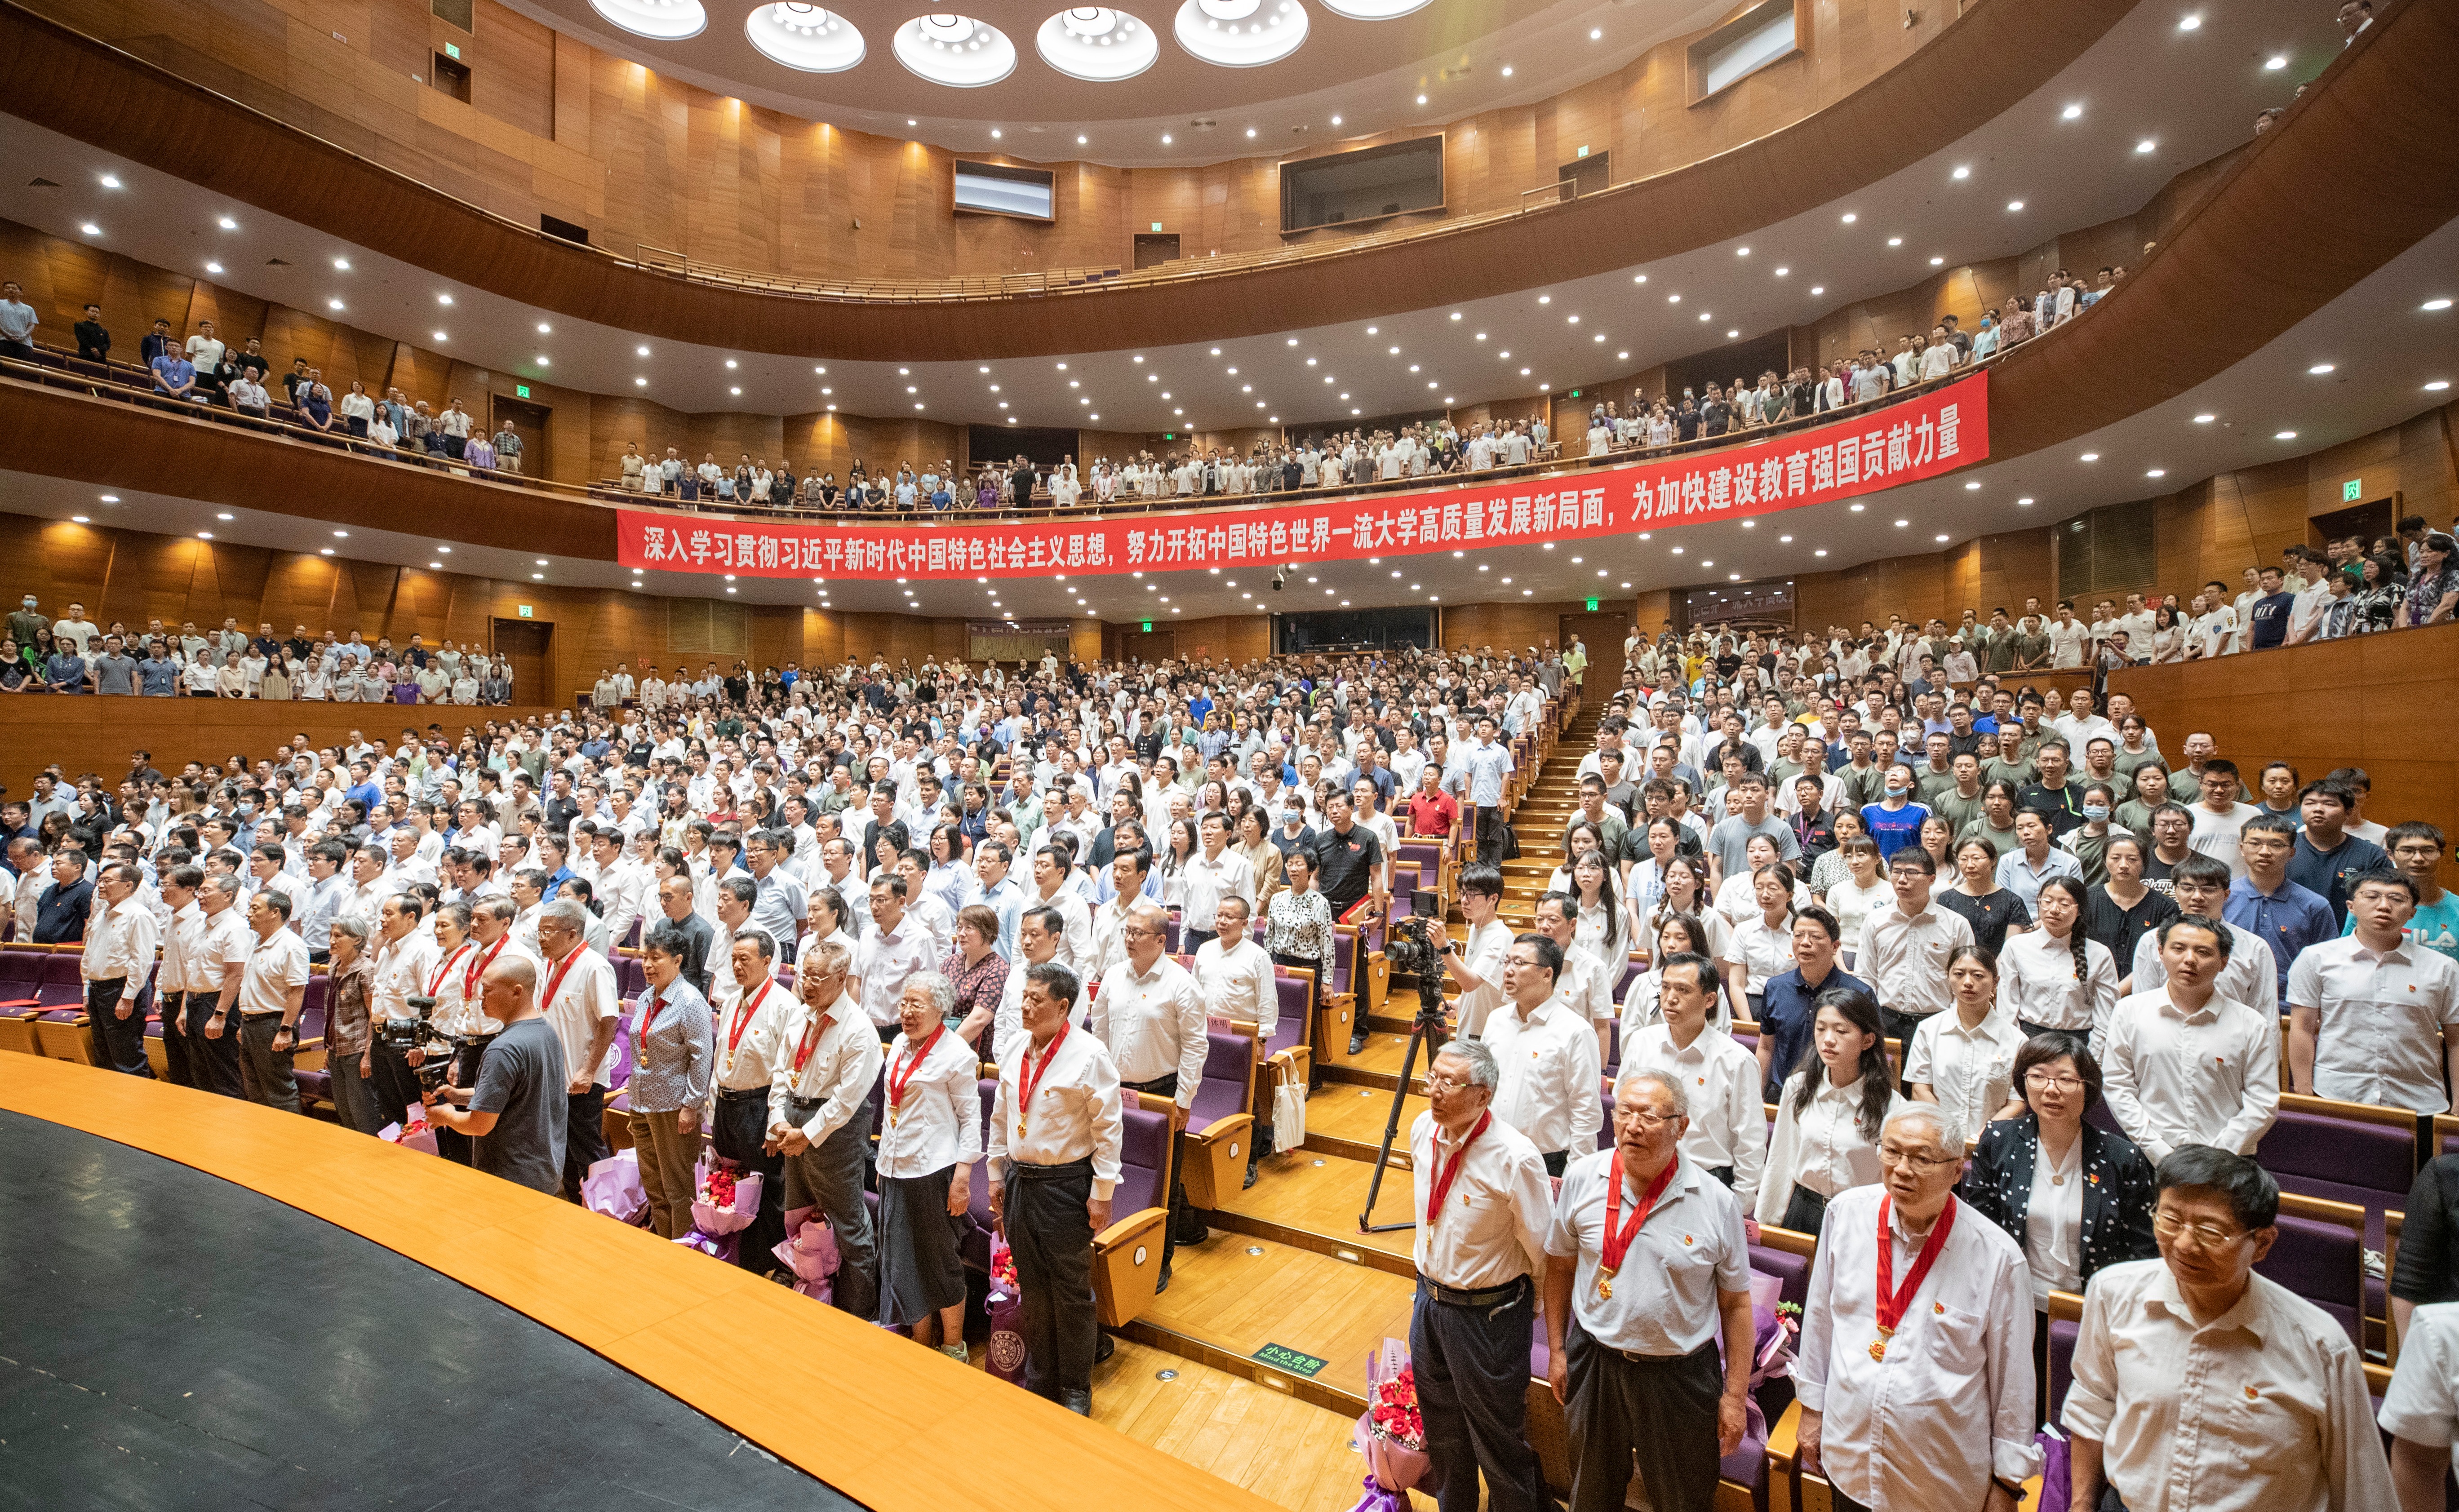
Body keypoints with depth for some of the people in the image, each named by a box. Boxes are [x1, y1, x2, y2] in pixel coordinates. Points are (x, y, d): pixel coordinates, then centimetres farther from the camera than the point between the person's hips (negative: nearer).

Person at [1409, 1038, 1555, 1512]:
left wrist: (1528, 1302, 0)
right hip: (1429, 1296, 6)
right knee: (1441, 1428, 26)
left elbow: (1543, 1250, -15)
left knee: (1498, 1439, 12)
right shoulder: (1423, 1130, -9)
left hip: (1487, 1313, -6)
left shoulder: (1515, 1158, -28)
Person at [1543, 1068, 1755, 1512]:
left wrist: (1735, 1395, -2)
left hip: (1682, 1375, -1)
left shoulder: (1716, 1202, -13)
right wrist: (1557, 1351, 4)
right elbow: (1560, 1266, 2)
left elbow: (1736, 1303, -4)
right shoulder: (1582, 1179, -10)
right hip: (1594, 1361, 2)